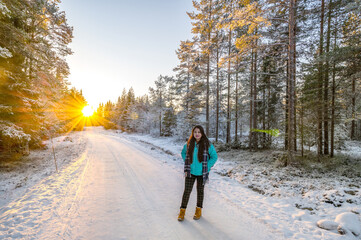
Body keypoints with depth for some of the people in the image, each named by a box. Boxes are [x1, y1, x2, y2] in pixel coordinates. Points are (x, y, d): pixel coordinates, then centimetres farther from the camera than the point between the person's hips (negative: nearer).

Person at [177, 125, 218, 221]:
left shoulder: (207, 144, -12)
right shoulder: (188, 144, -5)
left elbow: (214, 157, -5)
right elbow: (183, 153, 13)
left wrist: (207, 167, -9)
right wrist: (187, 164, 4)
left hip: (202, 173, -1)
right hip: (190, 172, 1)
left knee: (200, 190, 16)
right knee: (187, 191, 2)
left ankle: (198, 210, 34)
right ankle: (182, 211, 20)